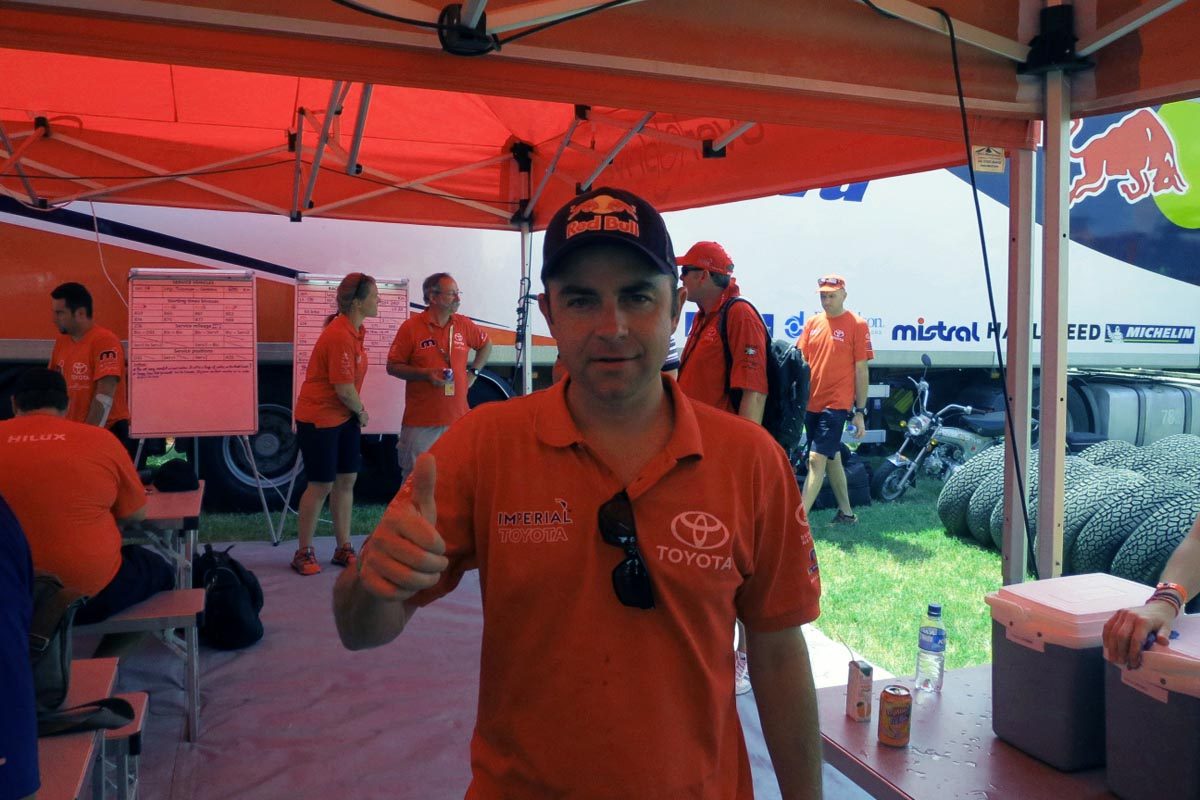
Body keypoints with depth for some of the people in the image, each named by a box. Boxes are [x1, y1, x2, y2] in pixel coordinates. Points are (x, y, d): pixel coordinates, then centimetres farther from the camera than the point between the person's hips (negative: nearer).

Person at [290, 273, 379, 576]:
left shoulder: (356, 330, 5)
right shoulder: (339, 336, -25)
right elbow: (345, 390, -23)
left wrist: (358, 411, -1)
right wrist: (361, 412, -7)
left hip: (345, 416, 9)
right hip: (319, 418, -9)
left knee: (346, 480, 10)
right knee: (322, 485, -1)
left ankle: (343, 549, 20)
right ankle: (303, 553, 14)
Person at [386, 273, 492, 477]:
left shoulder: (464, 325, 5)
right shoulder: (411, 327, -6)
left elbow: (486, 344, 23)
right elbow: (392, 367, -3)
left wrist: (473, 372, 11)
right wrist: (425, 374, -17)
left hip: (457, 418, 3)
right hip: (420, 422, -3)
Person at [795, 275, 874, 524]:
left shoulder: (857, 325, -5)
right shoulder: (812, 322, 9)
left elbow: (861, 370, -5)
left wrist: (860, 412, -5)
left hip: (836, 405, -6)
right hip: (811, 403, 6)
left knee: (816, 460, -12)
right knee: (832, 459, 17)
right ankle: (846, 513, 31)